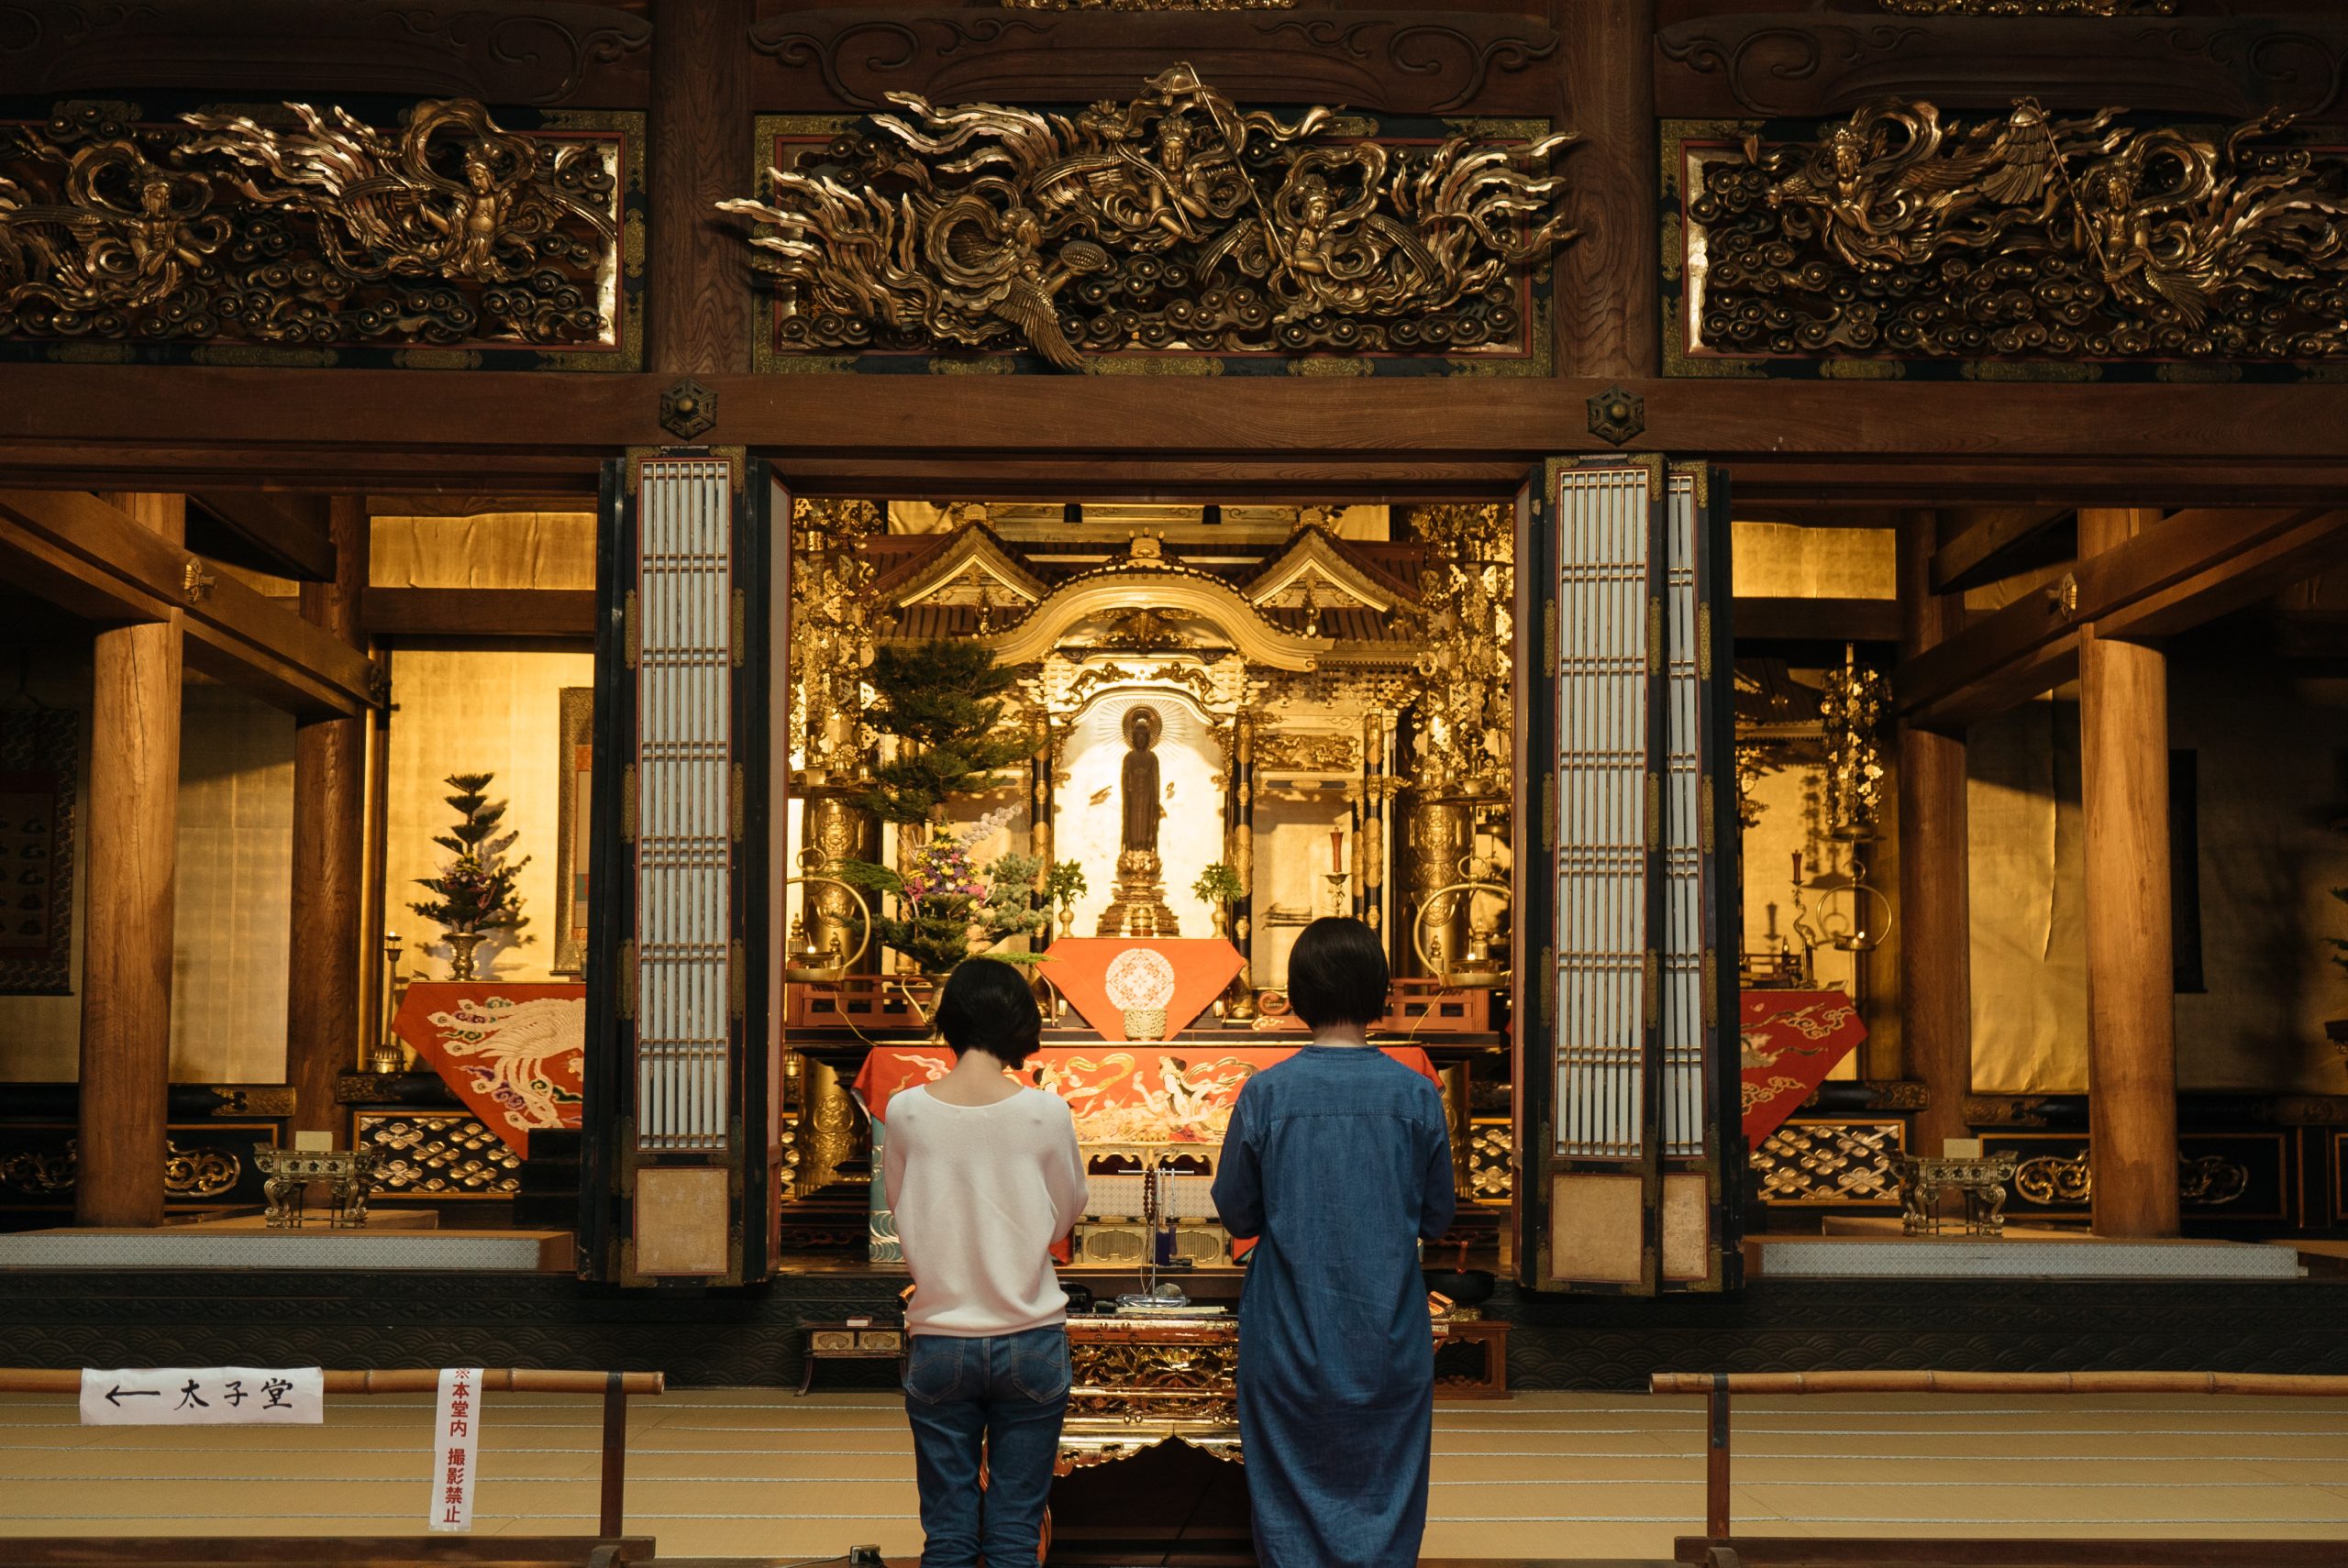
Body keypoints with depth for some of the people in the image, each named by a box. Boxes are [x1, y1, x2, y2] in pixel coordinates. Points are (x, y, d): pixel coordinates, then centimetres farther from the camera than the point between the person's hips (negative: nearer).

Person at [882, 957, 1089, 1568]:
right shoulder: (1046, 1112, -11)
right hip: (1030, 1342, -1)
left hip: (939, 1341, 1)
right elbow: (1068, 1213, 3)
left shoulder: (907, 1111, -8)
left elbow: (900, 1209, 7)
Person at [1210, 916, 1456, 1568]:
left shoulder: (1265, 1093, -9)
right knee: (1385, 1500, 11)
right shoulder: (1415, 1095, -7)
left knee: (1289, 1513, 11)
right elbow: (1436, 1219, 3)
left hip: (1288, 1340, 0)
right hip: (1389, 1341, 1)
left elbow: (1236, 1214, 0)